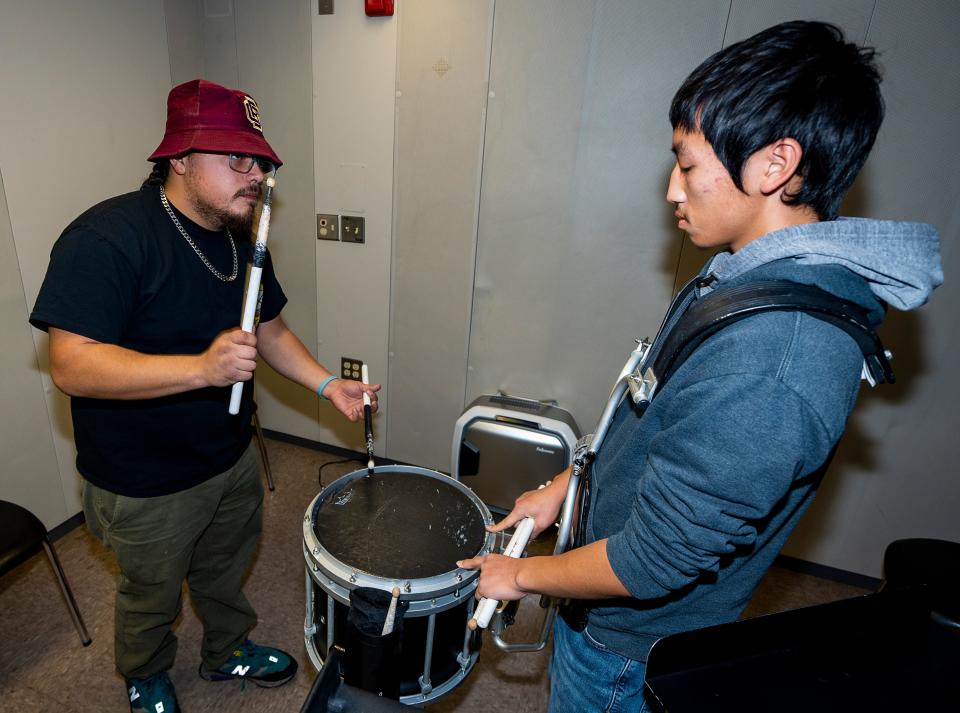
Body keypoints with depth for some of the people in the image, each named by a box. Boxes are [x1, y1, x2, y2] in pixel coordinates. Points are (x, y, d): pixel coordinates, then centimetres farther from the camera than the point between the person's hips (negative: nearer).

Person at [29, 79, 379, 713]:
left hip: (233, 458, 6)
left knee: (226, 571, 28)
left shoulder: (243, 240, -1)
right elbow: (72, 365, -30)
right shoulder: (107, 237, -25)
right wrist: (202, 367, -42)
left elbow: (270, 329, 7)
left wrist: (329, 385, -6)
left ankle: (229, 650, 56)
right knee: (153, 596, 22)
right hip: (145, 487, -6)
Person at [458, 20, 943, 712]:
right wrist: (565, 483, 7)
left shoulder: (770, 360, -37)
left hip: (631, 644, -7)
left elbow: (653, 564, -30)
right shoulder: (758, 275, -5)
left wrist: (521, 574, -13)